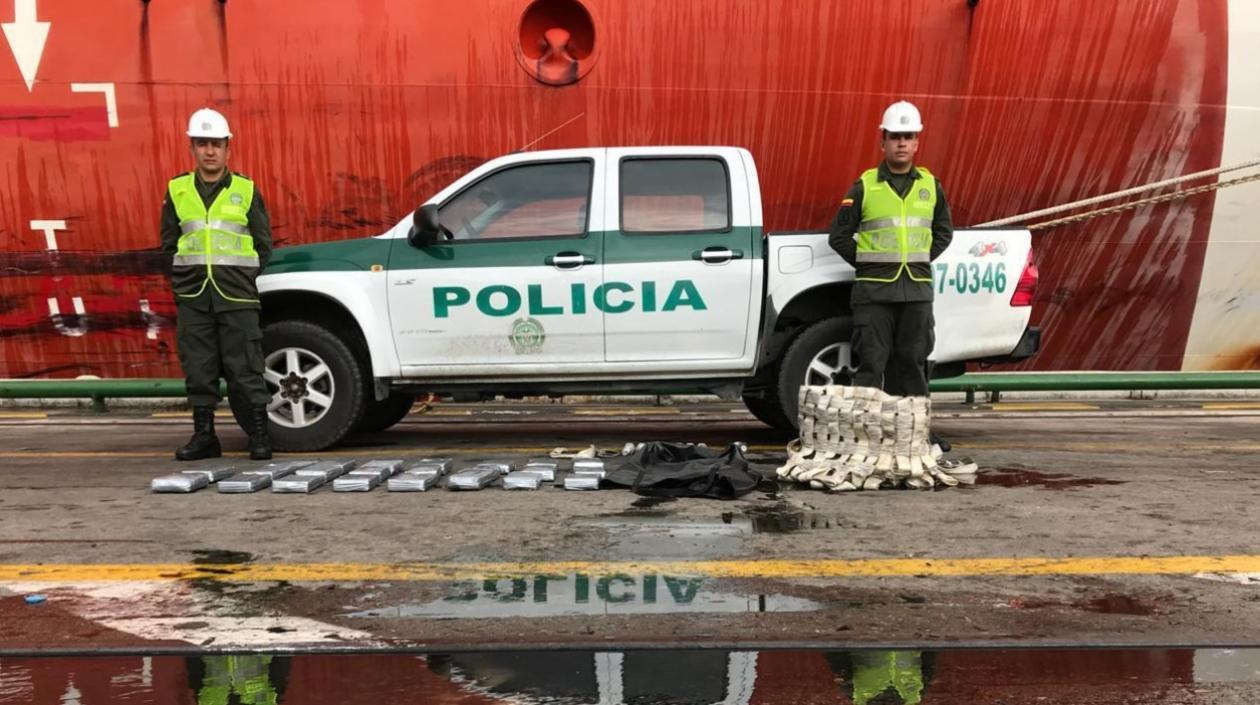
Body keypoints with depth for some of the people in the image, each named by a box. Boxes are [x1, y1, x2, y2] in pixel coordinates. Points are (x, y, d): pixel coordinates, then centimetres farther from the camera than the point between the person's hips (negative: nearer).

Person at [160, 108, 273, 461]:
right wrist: (182, 282, 7)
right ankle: (204, 435, 16)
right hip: (193, 298, 2)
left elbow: (263, 245, 9)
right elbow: (169, 245, 16)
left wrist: (241, 280, 3)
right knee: (198, 368, 6)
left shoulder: (246, 190, 5)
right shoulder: (177, 191, 10)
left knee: (246, 367, -3)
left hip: (237, 298, -2)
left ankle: (259, 434, 5)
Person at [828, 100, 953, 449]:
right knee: (871, 362, -2)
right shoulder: (864, 186, 1)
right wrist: (866, 263, 0)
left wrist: (922, 260, 10)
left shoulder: (930, 185, 11)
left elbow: (944, 231, 21)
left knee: (913, 362, 8)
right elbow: (839, 234, 4)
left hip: (917, 289, 3)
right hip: (874, 290, -3)